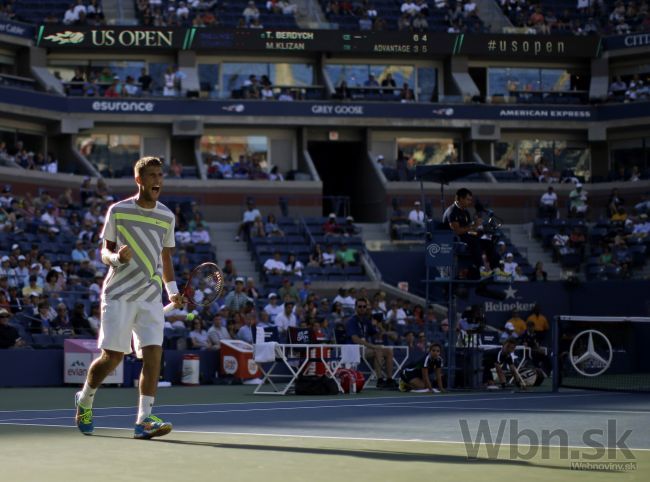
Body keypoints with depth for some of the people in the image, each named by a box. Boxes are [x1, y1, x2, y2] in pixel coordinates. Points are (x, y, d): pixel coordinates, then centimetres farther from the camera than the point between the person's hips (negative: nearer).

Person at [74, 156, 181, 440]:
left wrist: (172, 290, 4)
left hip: (151, 298, 3)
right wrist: (116, 257, -19)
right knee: (113, 356, -3)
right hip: (119, 295, -3)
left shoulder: (167, 216, 10)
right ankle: (84, 400, 25)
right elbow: (105, 251, 5)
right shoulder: (118, 211, 0)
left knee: (153, 353, -12)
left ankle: (143, 420, -13)